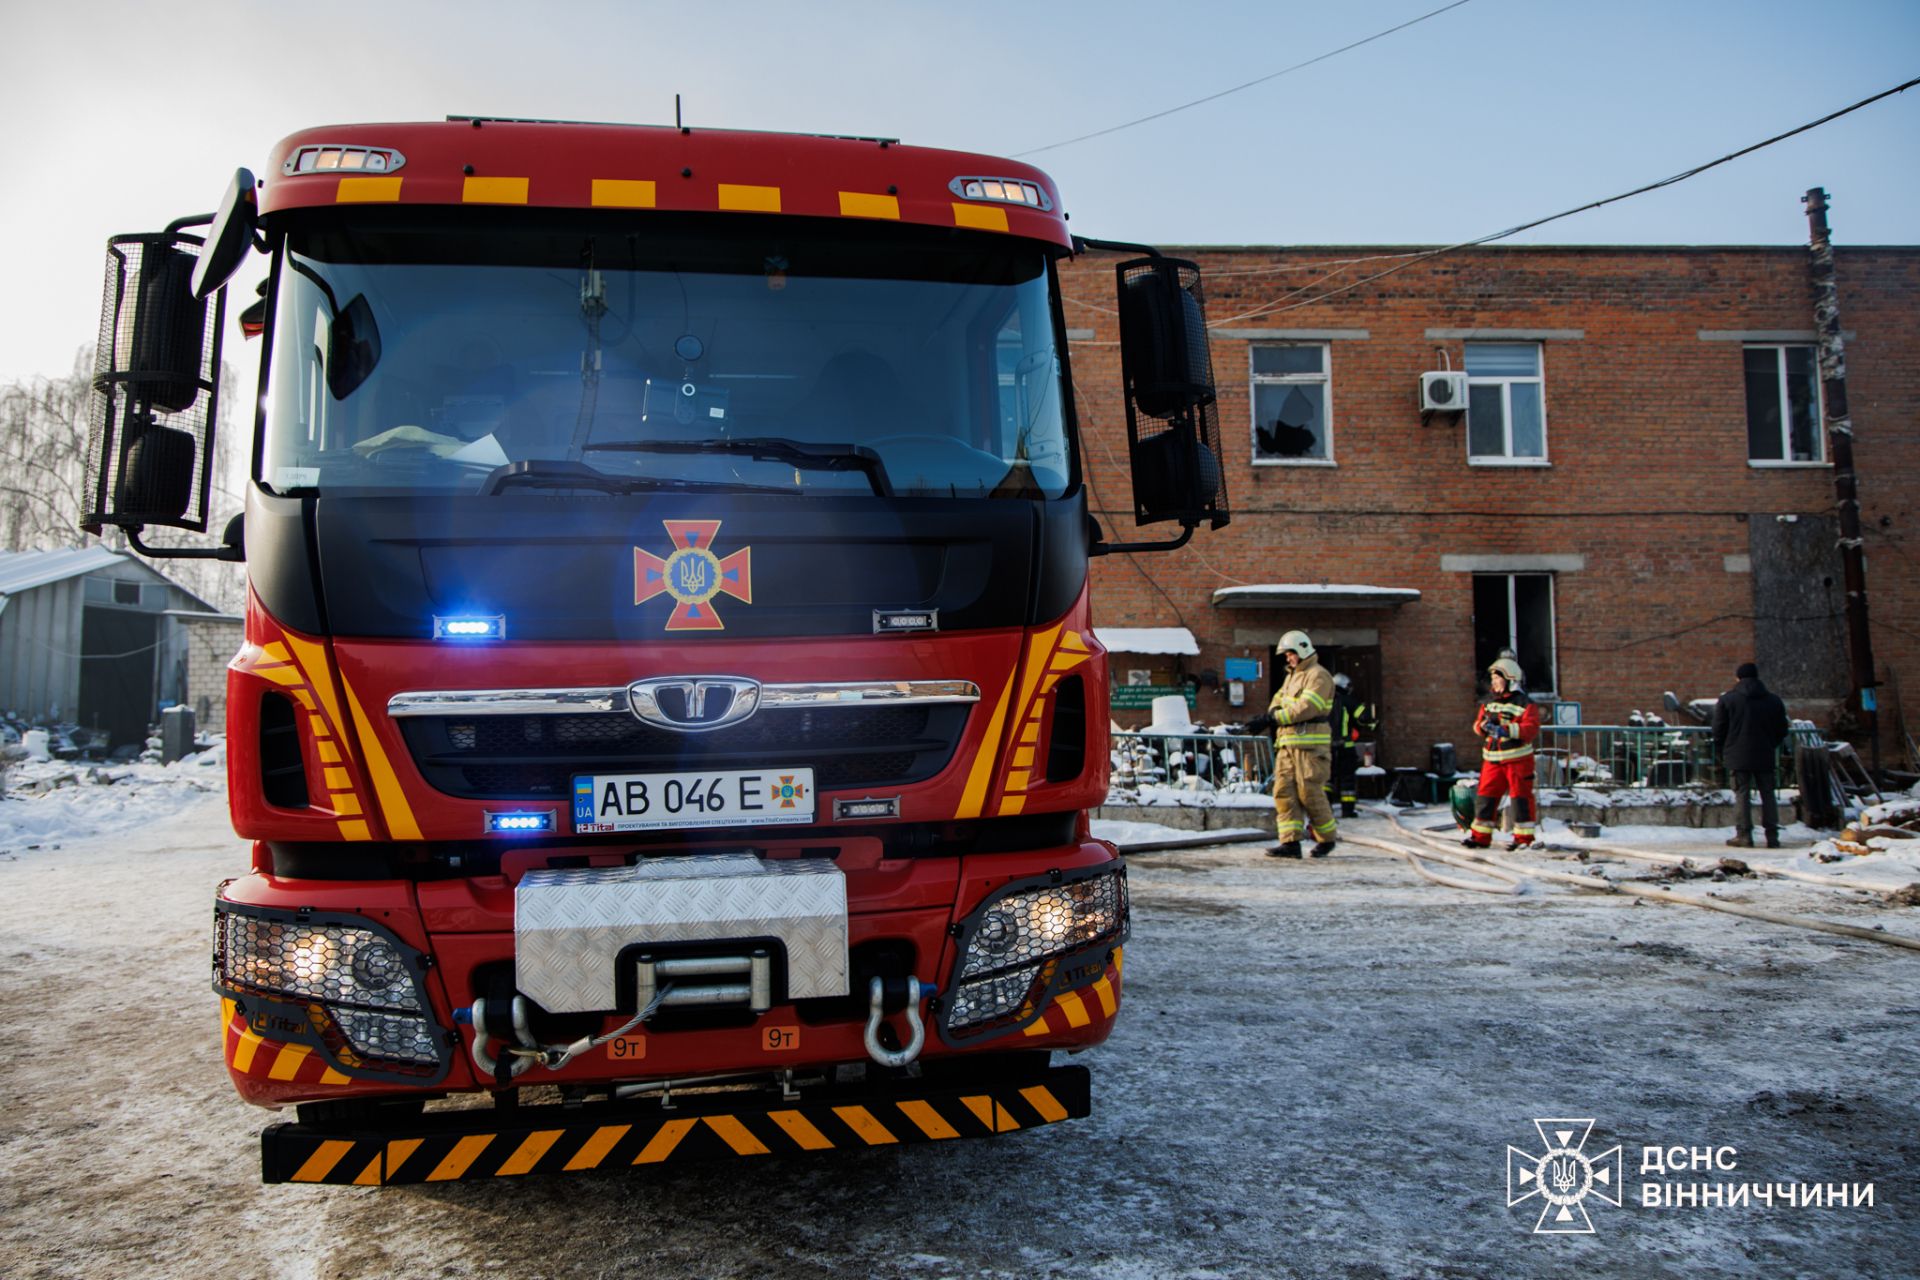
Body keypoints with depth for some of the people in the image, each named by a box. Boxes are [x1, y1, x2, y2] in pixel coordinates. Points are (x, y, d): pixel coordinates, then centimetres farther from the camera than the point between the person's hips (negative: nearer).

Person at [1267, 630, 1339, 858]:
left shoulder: (1318, 675, -7)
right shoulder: (1292, 676, 24)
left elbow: (1306, 708, -17)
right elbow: (1279, 699, 20)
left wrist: (1278, 717, -12)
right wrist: (1274, 710, -3)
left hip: (1310, 743, -9)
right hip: (1288, 743, 9)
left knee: (1310, 793, -6)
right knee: (1284, 791, -1)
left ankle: (1327, 838, 12)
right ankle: (1290, 842, -2)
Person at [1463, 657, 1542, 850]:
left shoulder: (1524, 704, -7)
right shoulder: (1489, 702, 12)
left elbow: (1531, 729, -17)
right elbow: (1477, 724, 13)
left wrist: (1506, 730, -26)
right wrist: (1483, 725, -11)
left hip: (1518, 759, -6)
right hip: (1492, 760, 6)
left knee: (1521, 797, 0)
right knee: (1485, 796, 6)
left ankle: (1524, 837, 8)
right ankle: (1480, 836, 12)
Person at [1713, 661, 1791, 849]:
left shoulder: (1727, 699, -4)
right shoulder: (1774, 700, 6)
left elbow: (1718, 731, -2)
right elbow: (1782, 730, 12)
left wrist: (1722, 753, 10)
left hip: (1738, 756, -3)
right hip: (1765, 756, 3)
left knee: (1742, 794, -1)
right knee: (1768, 794, 8)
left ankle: (1744, 835, -4)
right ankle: (1772, 835, 7)